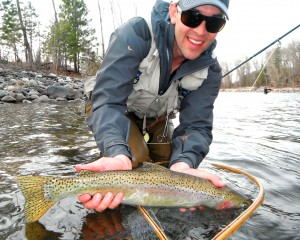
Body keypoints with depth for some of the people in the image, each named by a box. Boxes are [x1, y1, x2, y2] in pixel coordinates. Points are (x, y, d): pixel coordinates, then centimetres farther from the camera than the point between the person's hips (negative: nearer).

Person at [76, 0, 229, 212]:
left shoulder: (210, 70, -19)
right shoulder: (136, 34, -33)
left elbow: (196, 125, -25)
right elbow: (108, 100, -40)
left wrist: (182, 164, -48)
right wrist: (120, 156, -58)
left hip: (154, 118, 5)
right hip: (113, 110, -4)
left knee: (168, 163, 5)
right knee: (135, 158, -24)